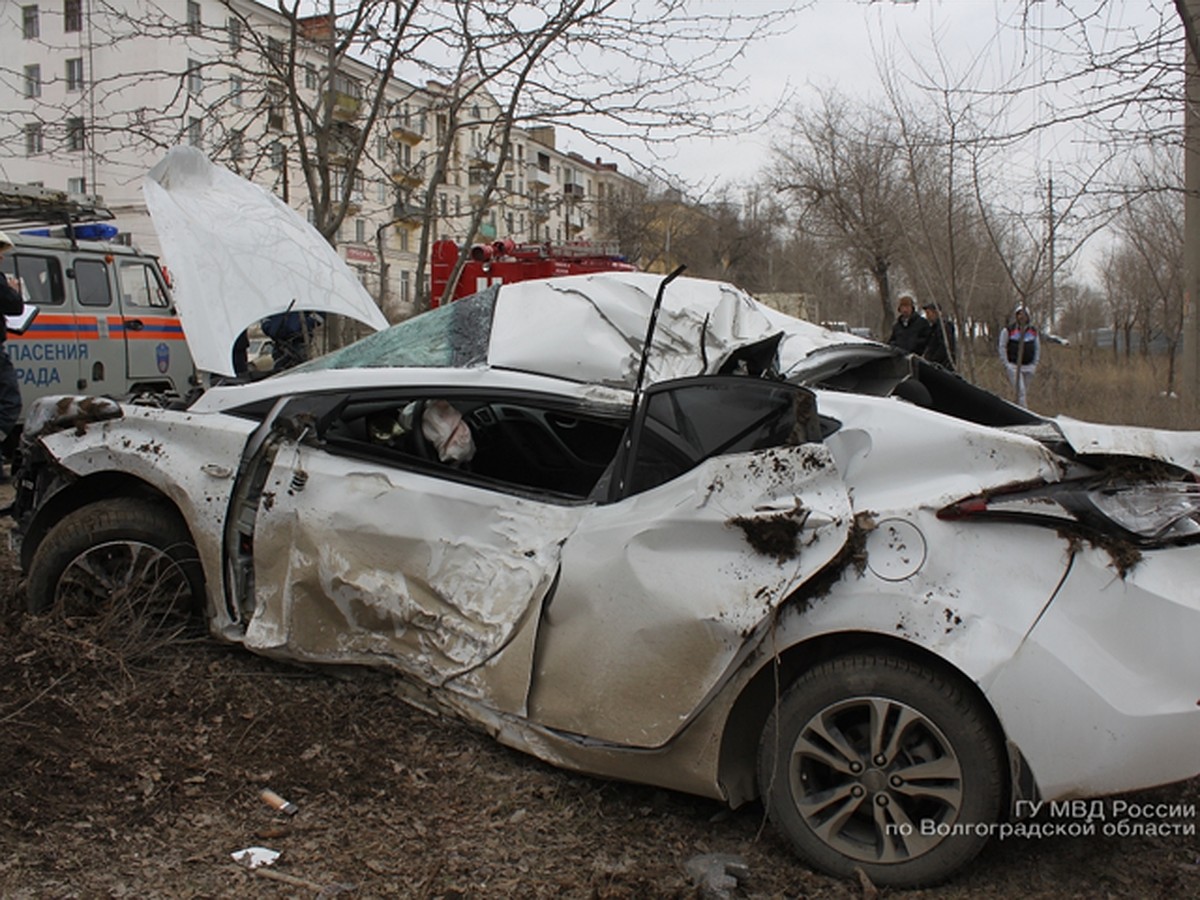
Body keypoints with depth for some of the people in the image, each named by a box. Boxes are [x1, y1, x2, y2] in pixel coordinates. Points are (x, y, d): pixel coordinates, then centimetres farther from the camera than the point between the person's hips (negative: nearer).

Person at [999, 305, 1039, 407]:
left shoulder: (1033, 331, 11)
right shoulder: (1008, 330, -1)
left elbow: (1037, 348, 17)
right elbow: (1002, 347, 0)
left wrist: (1034, 364, 7)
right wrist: (1006, 364, -7)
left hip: (1028, 367, 5)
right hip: (1013, 366, -5)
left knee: (1025, 392, 7)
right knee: (1020, 391, -17)